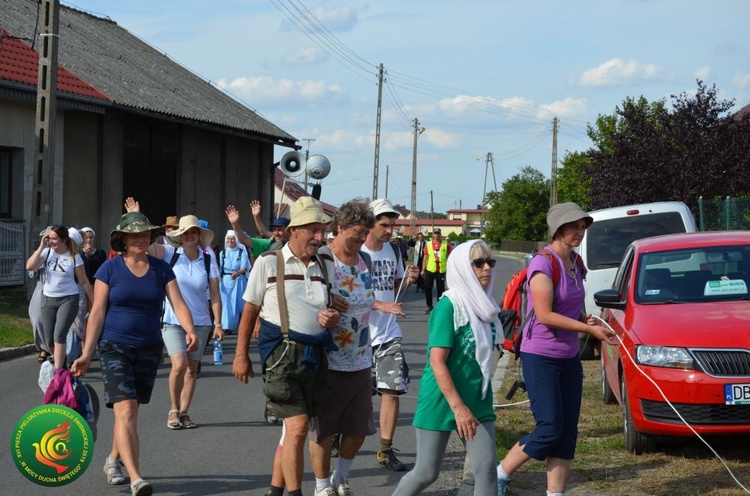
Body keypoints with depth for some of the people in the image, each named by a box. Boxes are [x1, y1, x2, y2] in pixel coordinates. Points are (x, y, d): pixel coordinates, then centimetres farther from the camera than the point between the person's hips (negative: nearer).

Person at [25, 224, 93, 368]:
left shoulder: (74, 257, -7)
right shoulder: (47, 252, 0)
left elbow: (84, 282, 0)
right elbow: (29, 266, -15)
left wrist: (92, 301, 1)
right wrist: (41, 247, -14)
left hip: (68, 299, -4)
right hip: (48, 299, 4)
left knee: (59, 335, -19)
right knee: (49, 341, 7)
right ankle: (62, 365, 33)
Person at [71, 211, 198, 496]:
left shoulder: (161, 269, 4)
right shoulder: (110, 269, -3)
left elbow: (178, 303, -7)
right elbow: (97, 312, -4)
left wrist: (190, 330, -27)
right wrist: (86, 354, -9)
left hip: (149, 349, 3)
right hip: (114, 347, -3)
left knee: (129, 411, 14)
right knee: (126, 411, -15)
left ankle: (113, 461, 38)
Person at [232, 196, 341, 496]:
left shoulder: (325, 267, 13)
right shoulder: (268, 263, -1)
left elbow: (333, 311, 21)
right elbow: (249, 311, 4)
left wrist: (333, 319, -4)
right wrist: (241, 355, 2)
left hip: (315, 355, 5)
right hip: (282, 353, -5)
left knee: (293, 428, 11)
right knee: (298, 426, -16)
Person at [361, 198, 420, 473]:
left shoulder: (393, 251, 9)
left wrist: (408, 280, -1)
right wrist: (381, 305, -24)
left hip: (388, 333, 5)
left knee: (393, 388, -2)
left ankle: (386, 450, 5)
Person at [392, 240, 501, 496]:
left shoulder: (485, 306, 5)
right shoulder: (449, 306, -15)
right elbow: (437, 362, -20)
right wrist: (458, 408, -24)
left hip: (478, 401, 6)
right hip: (442, 400, -6)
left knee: (486, 467, -5)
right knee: (426, 472, 3)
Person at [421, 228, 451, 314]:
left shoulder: (446, 244, 1)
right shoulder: (428, 244, 4)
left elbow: (449, 257, 4)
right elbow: (425, 257, 6)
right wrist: (423, 270, 3)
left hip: (441, 270, -1)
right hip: (430, 270, 1)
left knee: (440, 289, 5)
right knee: (427, 288, 2)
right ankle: (429, 306, 14)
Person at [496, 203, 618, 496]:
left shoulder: (575, 263, 8)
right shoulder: (543, 265, -16)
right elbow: (544, 315, -22)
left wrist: (586, 319, -2)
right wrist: (590, 329, -20)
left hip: (569, 358, 8)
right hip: (541, 358, -8)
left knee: (568, 432, 6)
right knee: (549, 430, -7)